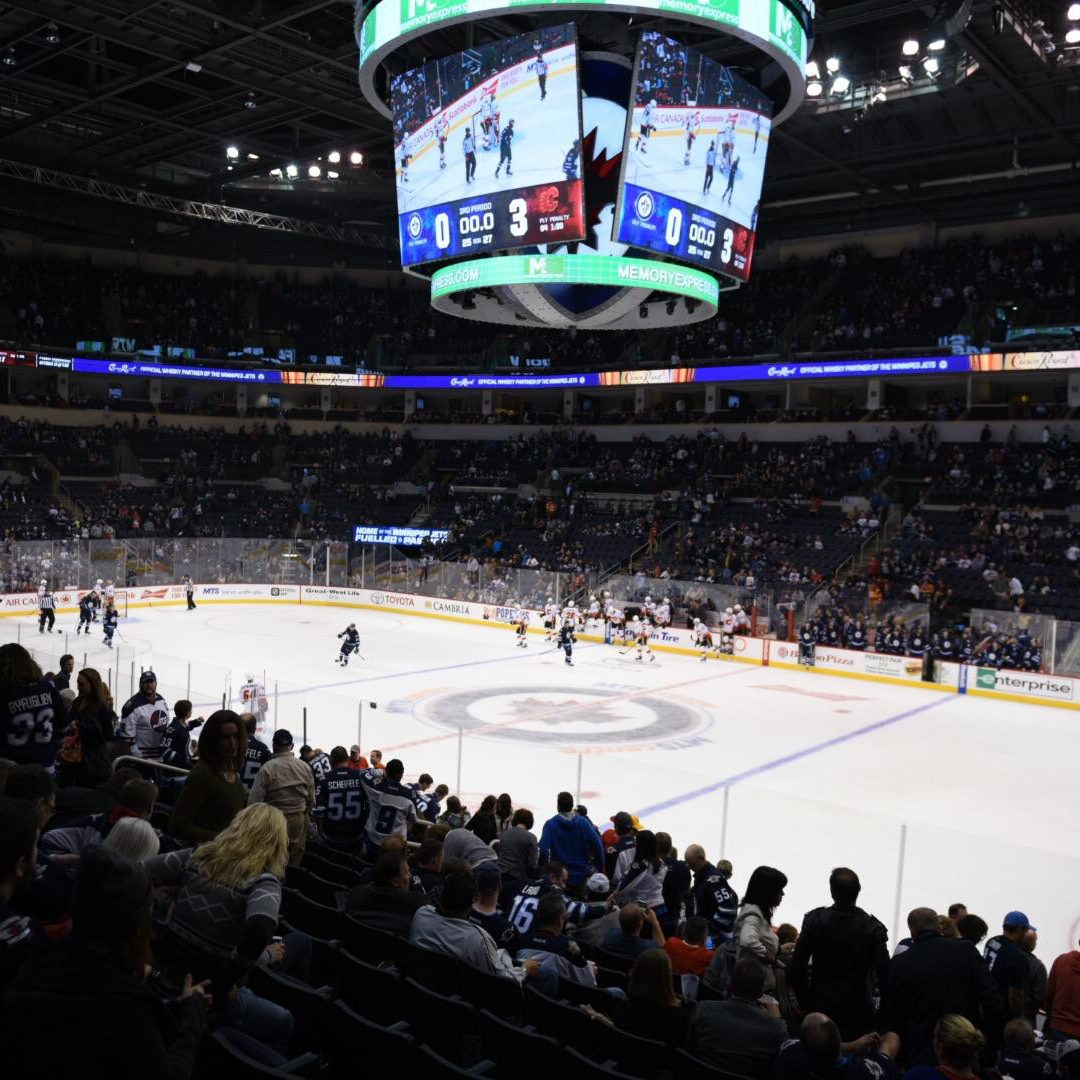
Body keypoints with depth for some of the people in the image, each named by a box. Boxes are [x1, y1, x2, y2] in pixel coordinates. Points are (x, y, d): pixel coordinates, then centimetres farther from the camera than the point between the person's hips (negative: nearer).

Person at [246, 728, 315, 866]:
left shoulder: (267, 768, -13)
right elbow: (312, 799, 6)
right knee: (294, 862, 11)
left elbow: (254, 799, -12)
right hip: (299, 819, 3)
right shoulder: (305, 767, -1)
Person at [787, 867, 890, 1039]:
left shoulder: (814, 920, -9)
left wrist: (806, 1002, 7)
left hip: (819, 1009, 1)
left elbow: (795, 970, -7)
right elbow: (884, 974, -14)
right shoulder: (873, 928, -12)